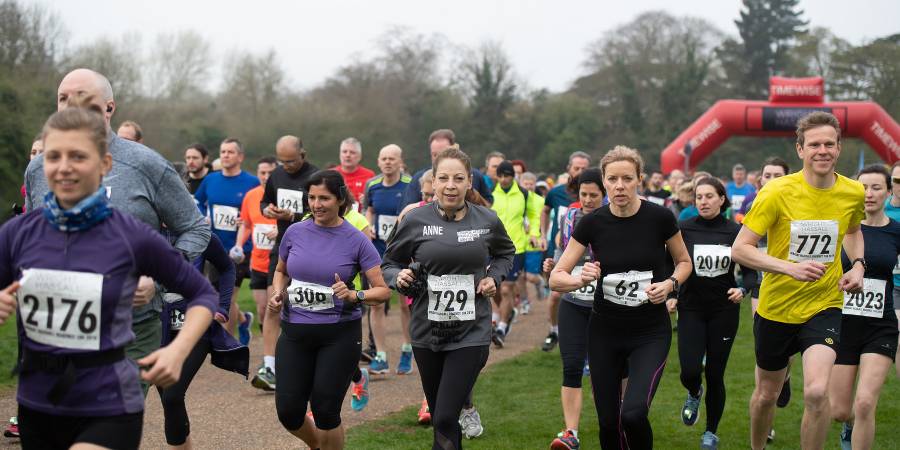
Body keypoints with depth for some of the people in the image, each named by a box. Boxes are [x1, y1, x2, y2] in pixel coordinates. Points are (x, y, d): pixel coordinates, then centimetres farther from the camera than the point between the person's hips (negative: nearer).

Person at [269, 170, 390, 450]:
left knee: (325, 410, -3)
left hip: (339, 334, -3)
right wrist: (278, 293, 0)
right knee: (288, 411, 2)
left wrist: (354, 296, -24)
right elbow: (281, 271, 20)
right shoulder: (295, 233, 1)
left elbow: (383, 290, -6)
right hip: (295, 332, 3)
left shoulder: (356, 240, -7)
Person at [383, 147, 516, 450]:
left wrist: (494, 276, 2)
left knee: (445, 421, -11)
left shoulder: (487, 221, -1)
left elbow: (505, 253, 21)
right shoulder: (415, 220, -6)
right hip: (427, 333, 2)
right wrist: (398, 277, -14)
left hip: (471, 333, -1)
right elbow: (389, 263, 8)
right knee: (438, 414, 16)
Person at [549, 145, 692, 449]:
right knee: (608, 422, 6)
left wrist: (670, 284, -14)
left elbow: (684, 262, 7)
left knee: (633, 413, -21)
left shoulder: (659, 218, -11)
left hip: (651, 332, -2)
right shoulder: (592, 223, -8)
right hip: (604, 332, 2)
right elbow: (556, 278, -5)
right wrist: (583, 279, -25)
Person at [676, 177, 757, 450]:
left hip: (724, 310, 0)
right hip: (691, 308, 0)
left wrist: (742, 290, -19)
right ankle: (694, 394, 26)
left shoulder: (735, 232, -3)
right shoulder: (683, 229, -4)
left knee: (715, 375, 3)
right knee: (689, 371, -13)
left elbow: (750, 272, 1)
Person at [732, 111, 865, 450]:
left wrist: (857, 264, 0)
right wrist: (791, 267, -30)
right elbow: (739, 249, -17)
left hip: (824, 307, 1)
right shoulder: (777, 192, -16)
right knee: (766, 394, 16)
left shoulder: (854, 193, -5)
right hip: (776, 308, -1)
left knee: (817, 392, -22)